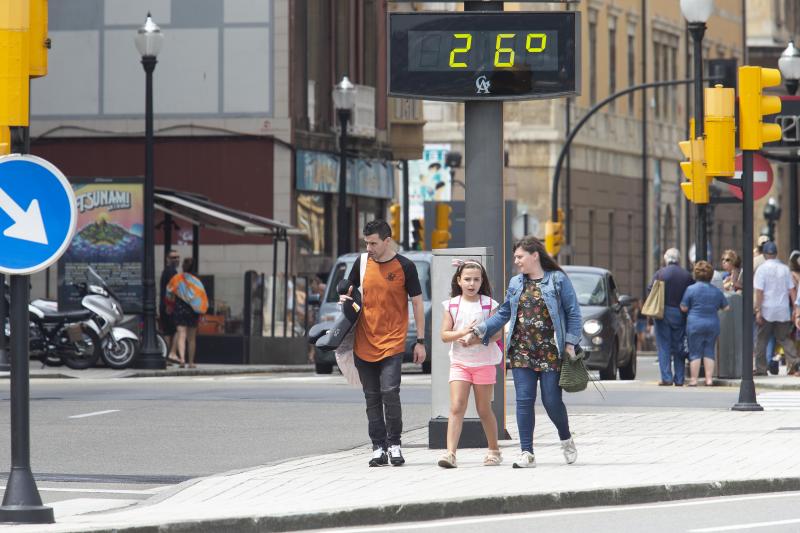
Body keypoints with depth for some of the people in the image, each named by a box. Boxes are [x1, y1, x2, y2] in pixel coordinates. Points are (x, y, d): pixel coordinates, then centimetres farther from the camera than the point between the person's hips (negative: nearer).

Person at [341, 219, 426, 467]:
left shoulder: (405, 267, -3)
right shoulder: (362, 263, 7)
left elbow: (417, 304, 2)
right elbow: (349, 290, 24)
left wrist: (420, 341, 0)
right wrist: (346, 300, -1)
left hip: (392, 342, -4)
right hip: (364, 343, 4)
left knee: (389, 391, -15)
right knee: (372, 397, 5)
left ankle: (394, 444, -1)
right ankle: (378, 448, 11)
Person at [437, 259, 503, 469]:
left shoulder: (489, 304, -1)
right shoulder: (452, 305, 2)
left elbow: (497, 334, -6)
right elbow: (444, 335, -1)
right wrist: (462, 332, -18)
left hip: (484, 362, -1)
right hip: (459, 362, 1)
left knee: (484, 409, 9)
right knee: (456, 408, -11)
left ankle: (494, 450, 25)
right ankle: (450, 453, -18)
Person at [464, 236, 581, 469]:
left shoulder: (558, 280, -1)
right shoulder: (516, 283, 13)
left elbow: (573, 313, -1)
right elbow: (503, 314, 17)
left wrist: (570, 343, -8)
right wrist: (479, 331, 8)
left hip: (550, 351, -4)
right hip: (522, 351, 4)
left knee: (552, 401, -3)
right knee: (524, 401, -2)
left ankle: (566, 440, 25)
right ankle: (527, 453, 1)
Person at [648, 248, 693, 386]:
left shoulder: (660, 273, -6)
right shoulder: (687, 276, -2)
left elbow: (650, 290, -3)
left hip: (663, 312, -2)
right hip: (680, 314, 2)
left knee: (664, 346, 2)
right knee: (679, 346, 9)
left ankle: (666, 378, -4)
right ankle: (679, 379, 9)